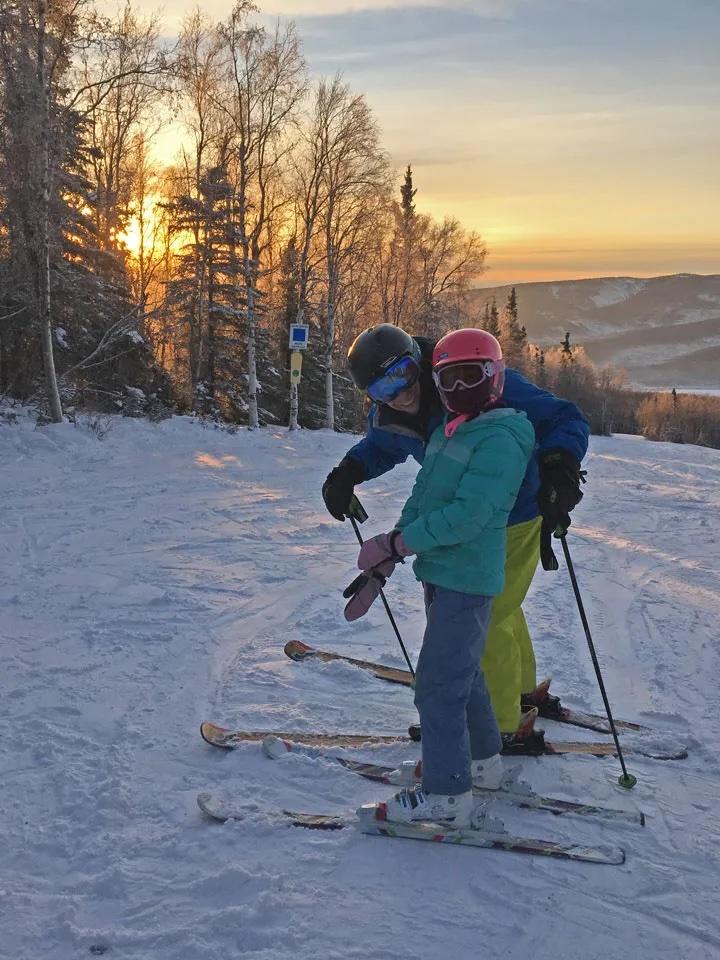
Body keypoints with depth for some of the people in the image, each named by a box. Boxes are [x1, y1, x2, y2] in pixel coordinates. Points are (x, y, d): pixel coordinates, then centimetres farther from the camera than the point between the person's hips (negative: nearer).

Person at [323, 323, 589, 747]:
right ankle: (525, 692, 48)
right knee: (500, 609, 24)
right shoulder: (391, 418, -10)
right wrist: (348, 473, -3)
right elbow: (380, 447, 16)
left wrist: (559, 469, -48)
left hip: (516, 518, -8)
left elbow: (566, 420, -28)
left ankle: (503, 727, 12)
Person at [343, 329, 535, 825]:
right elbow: (421, 502, 14)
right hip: (441, 574, 9)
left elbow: (467, 515, -25)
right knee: (462, 671, 22)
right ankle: (481, 760, 40)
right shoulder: (447, 433, 12)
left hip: (466, 581, -9)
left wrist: (391, 545, -22)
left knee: (439, 685, -6)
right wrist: (382, 567, 8)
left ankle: (447, 795, 4)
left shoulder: (501, 440, -17)